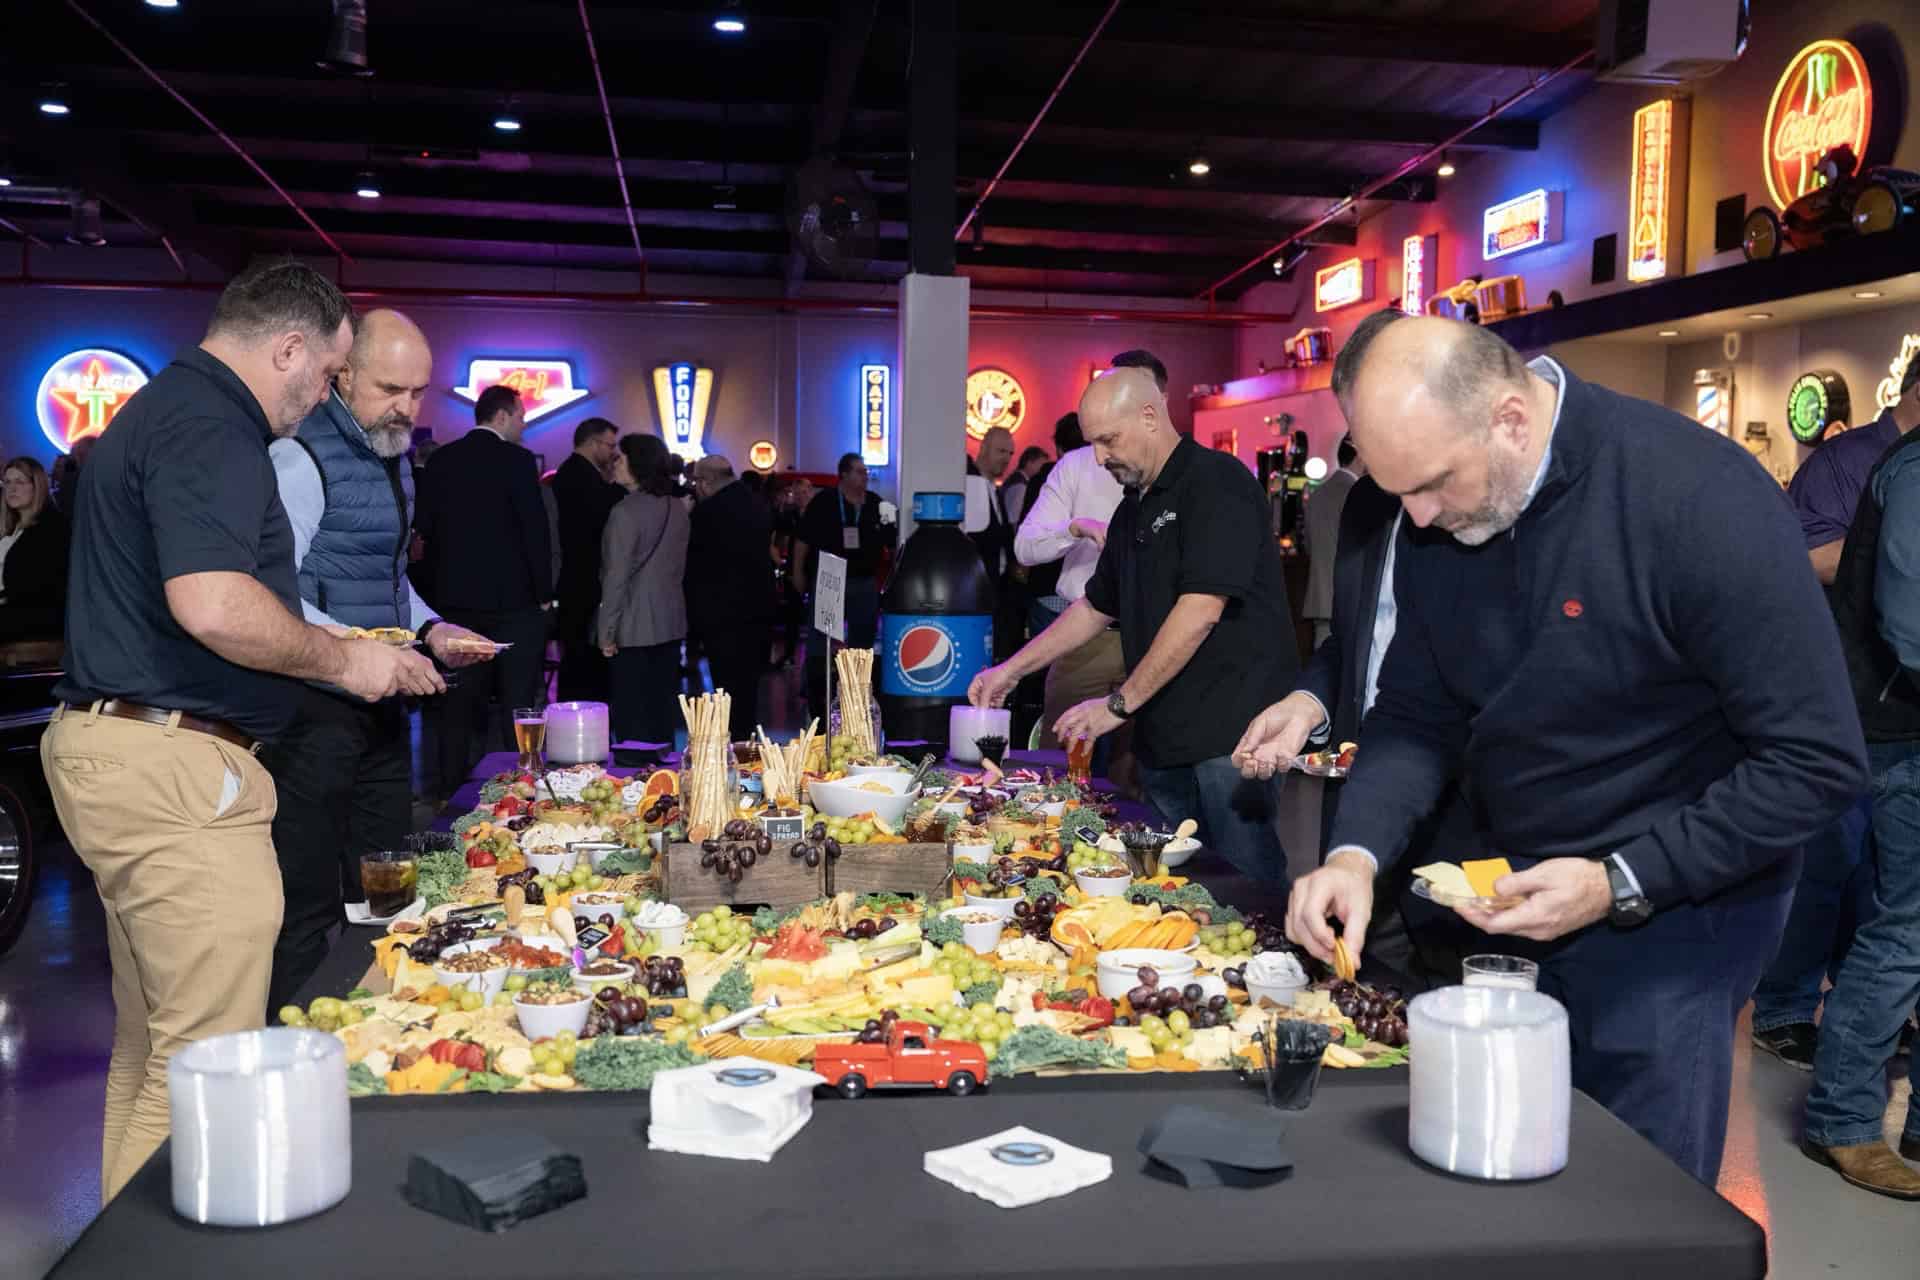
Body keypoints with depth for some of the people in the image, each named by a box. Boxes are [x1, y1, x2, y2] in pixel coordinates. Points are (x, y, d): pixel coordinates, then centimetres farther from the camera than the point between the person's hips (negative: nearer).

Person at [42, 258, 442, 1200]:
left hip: (114, 745, 11)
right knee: (206, 1059, -4)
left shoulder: (166, 407, 20)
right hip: (174, 767, -11)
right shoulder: (210, 427, -14)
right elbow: (213, 604, -29)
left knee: (150, 1044, 19)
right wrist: (344, 660, -14)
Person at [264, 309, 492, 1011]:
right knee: (308, 900, -4)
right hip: (318, 707, -9)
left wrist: (429, 628, 10)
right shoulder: (302, 458, -13)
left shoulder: (394, 454, 15)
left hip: (381, 701, 9)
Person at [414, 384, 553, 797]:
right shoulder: (517, 460, -10)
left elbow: (424, 526, 9)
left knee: (460, 699, 12)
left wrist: (445, 577, 17)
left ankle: (452, 783, 16)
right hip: (511, 596, -5)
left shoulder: (440, 460, 7)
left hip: (455, 596, 5)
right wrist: (544, 592, -3)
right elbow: (535, 529, -11)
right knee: (517, 699, 1)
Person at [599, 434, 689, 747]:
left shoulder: (626, 511, -15)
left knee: (633, 713, 1)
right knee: (663, 708, 13)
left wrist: (607, 630, -12)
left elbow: (617, 577, -16)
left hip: (634, 627, -7)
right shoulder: (677, 507, 5)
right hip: (671, 623, 7)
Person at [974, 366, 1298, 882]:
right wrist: (1011, 670, 22)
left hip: (1231, 729, -8)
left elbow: (1200, 612, -18)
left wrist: (1119, 704, -13)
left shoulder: (1216, 482, -9)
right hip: (1167, 739, 8)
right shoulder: (1134, 509, 18)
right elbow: (1096, 607, 28)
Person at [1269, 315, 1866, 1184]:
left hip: (1667, 921, -5)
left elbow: (1821, 762, -19)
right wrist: (1358, 853, -14)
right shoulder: (1437, 520, -4)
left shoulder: (1701, 499, -24)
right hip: (1512, 900, 6)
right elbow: (1418, 715, 3)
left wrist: (1620, 884, -22)